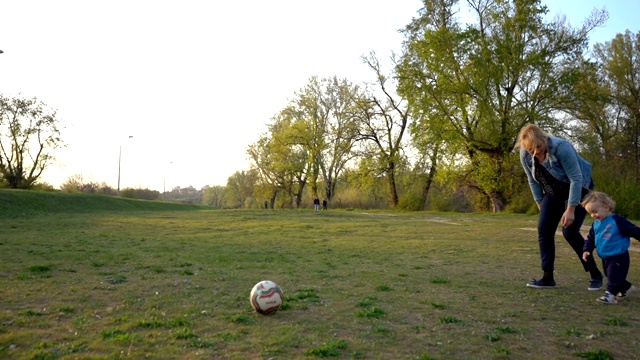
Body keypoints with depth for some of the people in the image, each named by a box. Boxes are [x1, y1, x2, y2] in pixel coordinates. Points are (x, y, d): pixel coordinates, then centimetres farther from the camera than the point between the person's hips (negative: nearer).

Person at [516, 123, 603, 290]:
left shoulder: (561, 148, -32)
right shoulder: (525, 155, -15)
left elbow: (576, 179, -28)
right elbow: (533, 181, -1)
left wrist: (570, 209, -27)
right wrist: (541, 206, 2)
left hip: (578, 189, -5)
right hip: (553, 193, 5)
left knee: (569, 232, -14)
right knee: (544, 229, -9)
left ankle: (596, 275, 5)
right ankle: (548, 277, -3)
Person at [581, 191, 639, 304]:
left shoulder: (618, 221, -16)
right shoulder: (596, 224, 4)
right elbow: (591, 238, 12)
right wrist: (587, 250, 0)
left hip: (619, 257, -8)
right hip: (605, 258, 8)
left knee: (614, 277, -11)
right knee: (610, 276, 20)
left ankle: (610, 295, -8)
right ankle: (626, 288, 42)